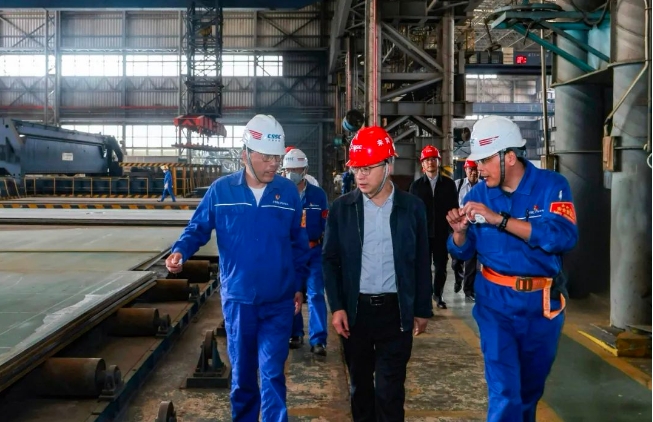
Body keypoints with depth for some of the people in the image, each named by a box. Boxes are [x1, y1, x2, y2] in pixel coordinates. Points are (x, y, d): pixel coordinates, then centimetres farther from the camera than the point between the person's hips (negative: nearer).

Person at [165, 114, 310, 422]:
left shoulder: (288, 192, -1)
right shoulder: (221, 190, -4)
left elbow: (298, 243, 8)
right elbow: (198, 228, 3)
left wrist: (299, 285, 10)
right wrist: (180, 251, -17)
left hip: (279, 300, 0)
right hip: (238, 298, 1)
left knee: (272, 373, 0)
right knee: (241, 372, 15)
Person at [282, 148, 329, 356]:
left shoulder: (318, 194, 1)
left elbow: (326, 224, 2)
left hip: (314, 252, -1)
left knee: (315, 294, -6)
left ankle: (318, 340, -5)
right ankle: (295, 334, 27)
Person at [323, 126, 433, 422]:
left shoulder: (412, 207, -2)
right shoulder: (341, 208, -1)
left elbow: (421, 263, 3)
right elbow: (330, 260, 2)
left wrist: (422, 310, 4)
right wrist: (337, 307, -6)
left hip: (396, 311, -1)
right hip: (355, 309, 1)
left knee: (390, 389, 2)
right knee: (360, 383, 16)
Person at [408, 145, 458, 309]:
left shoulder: (449, 184, 3)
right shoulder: (416, 185, 3)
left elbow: (454, 209, 5)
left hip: (442, 234, 1)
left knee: (441, 267, 11)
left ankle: (438, 294, 29)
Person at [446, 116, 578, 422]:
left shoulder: (551, 185, -11)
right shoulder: (478, 194, -4)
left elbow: (564, 237, -28)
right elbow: (463, 252, 4)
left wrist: (499, 219, -32)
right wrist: (459, 232, -21)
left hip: (542, 301, 0)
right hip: (496, 301, 0)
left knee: (531, 385, 20)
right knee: (504, 390, -6)